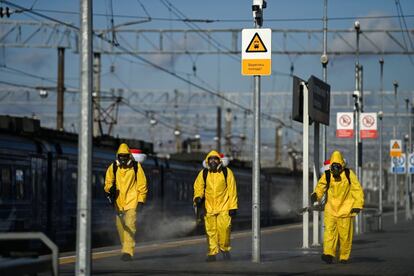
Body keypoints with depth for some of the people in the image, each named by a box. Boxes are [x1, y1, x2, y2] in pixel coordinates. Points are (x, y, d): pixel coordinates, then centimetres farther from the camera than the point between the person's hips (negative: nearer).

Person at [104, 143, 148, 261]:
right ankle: (126, 249, 25)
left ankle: (128, 251, -20)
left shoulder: (136, 167, -1)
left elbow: (142, 184, 4)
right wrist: (110, 188, -11)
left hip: (132, 201, -4)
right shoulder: (113, 167, 4)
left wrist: (141, 200, 0)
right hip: (118, 201, 4)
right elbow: (108, 182, 12)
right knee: (120, 226, 8)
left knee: (130, 225, -15)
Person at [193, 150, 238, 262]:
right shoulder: (203, 174, 4)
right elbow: (198, 187, 11)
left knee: (224, 228, -14)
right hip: (209, 207, 2)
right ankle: (212, 253, 10)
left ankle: (225, 249, 8)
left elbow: (232, 190, 1)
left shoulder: (227, 172, 0)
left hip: (224, 207, -2)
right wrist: (198, 197, -11)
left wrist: (233, 207, -2)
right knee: (211, 230, 1)